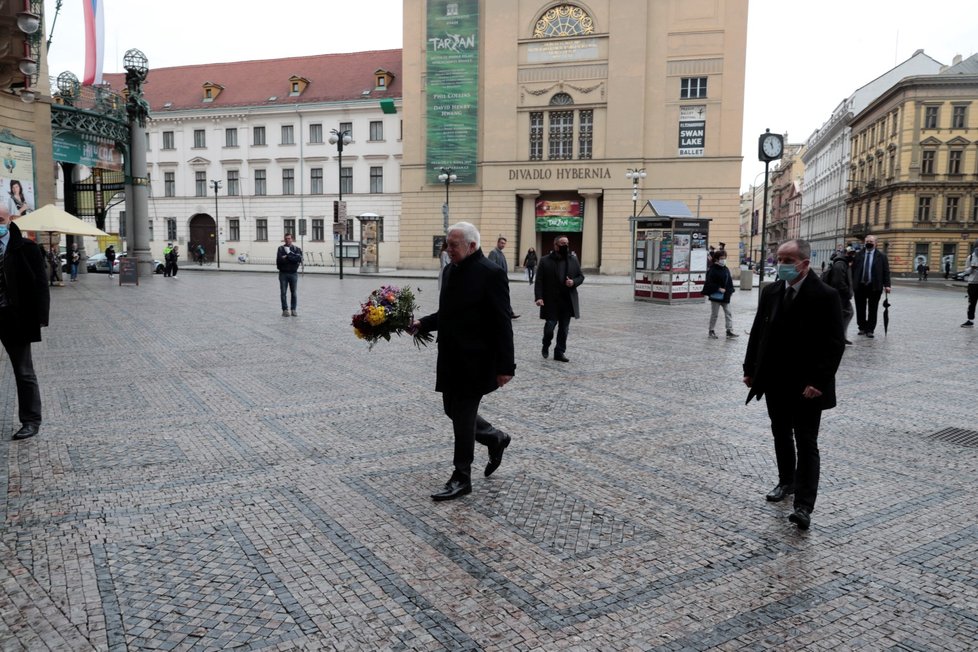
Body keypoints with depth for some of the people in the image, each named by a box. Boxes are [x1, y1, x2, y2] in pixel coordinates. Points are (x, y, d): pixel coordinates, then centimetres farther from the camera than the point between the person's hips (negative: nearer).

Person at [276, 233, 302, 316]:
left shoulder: (296, 249, 7)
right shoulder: (280, 248, 5)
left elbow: (299, 259, -10)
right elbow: (279, 260, -9)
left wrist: (289, 254, -12)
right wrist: (292, 258, -12)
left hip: (293, 273, 1)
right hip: (283, 273, 0)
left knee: (293, 293, 4)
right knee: (283, 293, -1)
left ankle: (293, 310, 11)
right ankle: (285, 310, 5)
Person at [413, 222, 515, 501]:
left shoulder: (491, 273, -15)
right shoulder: (450, 270, 10)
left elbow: (502, 323, -16)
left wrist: (505, 366, -17)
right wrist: (422, 324, 0)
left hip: (474, 361, -8)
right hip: (451, 358, 8)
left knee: (463, 416, 0)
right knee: (453, 410, 15)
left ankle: (461, 478, 15)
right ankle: (496, 439, 39)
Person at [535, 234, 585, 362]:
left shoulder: (573, 260, 9)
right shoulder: (545, 261, -2)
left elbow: (581, 276, 14)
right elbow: (539, 281, -5)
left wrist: (574, 282, -8)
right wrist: (539, 297, -15)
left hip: (568, 301, 3)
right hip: (551, 301, -3)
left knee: (564, 328, 7)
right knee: (550, 326, -1)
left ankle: (559, 352, 18)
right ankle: (546, 346, 27)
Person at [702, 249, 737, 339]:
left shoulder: (726, 269, 9)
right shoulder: (712, 270, -13)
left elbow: (730, 281, 14)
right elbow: (710, 283, -18)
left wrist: (731, 291, 4)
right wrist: (719, 289, -21)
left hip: (725, 296, 6)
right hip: (716, 296, -6)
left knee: (728, 313, 4)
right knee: (714, 314, 4)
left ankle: (730, 331, 7)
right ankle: (711, 331, 15)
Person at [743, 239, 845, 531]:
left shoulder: (825, 296, -13)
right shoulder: (771, 292, 4)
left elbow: (834, 344, -15)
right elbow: (757, 332, 10)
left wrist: (818, 382, -21)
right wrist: (751, 369, 6)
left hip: (806, 386, -6)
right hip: (774, 382, 6)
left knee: (806, 443, -1)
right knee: (781, 436, 19)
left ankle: (803, 506, 2)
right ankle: (786, 482, 38)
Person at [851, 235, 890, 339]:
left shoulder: (881, 256, 3)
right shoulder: (858, 255, 5)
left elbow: (886, 271, 1)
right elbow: (853, 270, 5)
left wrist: (886, 285, -8)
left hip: (874, 287, -1)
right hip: (860, 286, 1)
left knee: (872, 310, 3)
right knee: (860, 309, 9)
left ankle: (870, 330, 9)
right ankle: (862, 328, 22)